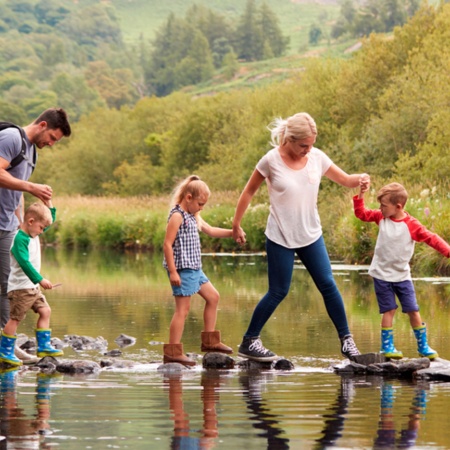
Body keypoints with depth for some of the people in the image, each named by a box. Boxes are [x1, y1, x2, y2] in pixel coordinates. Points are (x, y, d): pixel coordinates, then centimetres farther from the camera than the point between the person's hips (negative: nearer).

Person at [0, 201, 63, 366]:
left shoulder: (33, 234, 10)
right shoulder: (20, 239, -19)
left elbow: (51, 218, 22)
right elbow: (24, 263, -28)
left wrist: (48, 202, 8)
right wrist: (40, 279, -31)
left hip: (32, 286, 10)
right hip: (20, 287, -9)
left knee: (45, 310, 7)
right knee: (15, 318, -6)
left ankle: (44, 346, 11)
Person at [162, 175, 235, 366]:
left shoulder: (193, 216, 16)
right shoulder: (177, 216, -14)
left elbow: (210, 230, 27)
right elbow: (167, 244, -18)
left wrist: (232, 233, 13)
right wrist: (172, 271, -21)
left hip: (194, 268, 10)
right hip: (182, 268, -10)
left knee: (213, 297, 16)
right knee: (183, 308, -10)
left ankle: (210, 341, 25)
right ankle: (172, 351, -8)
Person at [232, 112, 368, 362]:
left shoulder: (317, 157, -3)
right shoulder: (271, 160, -13)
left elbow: (345, 179, 4)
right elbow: (249, 192, -2)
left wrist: (359, 180, -19)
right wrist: (236, 224, 2)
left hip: (311, 236, 4)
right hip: (280, 238, -4)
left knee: (328, 285, 0)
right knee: (278, 292, 0)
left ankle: (346, 338, 10)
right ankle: (249, 342, 12)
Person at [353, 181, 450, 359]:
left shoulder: (411, 225, -14)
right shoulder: (381, 217, -1)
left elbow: (431, 238, -14)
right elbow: (361, 213, 9)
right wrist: (360, 196, -4)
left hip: (402, 275, -1)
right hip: (382, 274, 1)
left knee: (413, 310, 3)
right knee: (389, 310, -3)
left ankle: (423, 346, 14)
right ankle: (387, 346, 2)